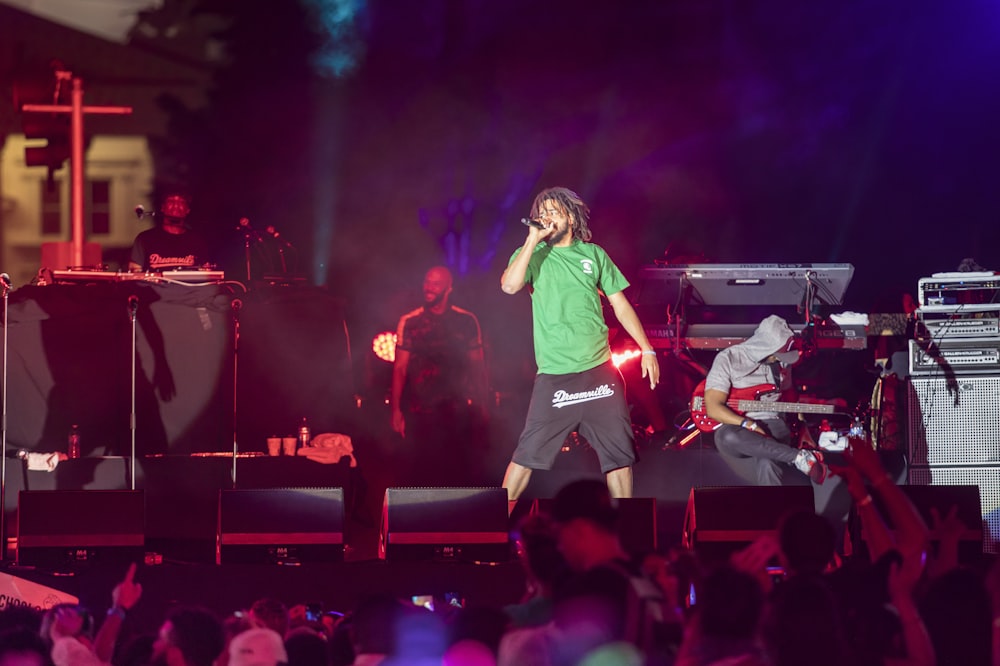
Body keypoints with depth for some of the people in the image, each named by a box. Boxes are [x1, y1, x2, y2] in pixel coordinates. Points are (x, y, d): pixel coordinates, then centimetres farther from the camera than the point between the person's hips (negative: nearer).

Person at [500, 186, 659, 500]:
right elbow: (510, 285, -17)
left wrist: (647, 349, 9)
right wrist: (533, 240, -14)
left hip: (600, 371, 3)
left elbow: (620, 304, 14)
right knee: (528, 454, -6)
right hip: (554, 376, -3)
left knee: (620, 453, 3)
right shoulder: (532, 254, 3)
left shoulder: (593, 254, 11)